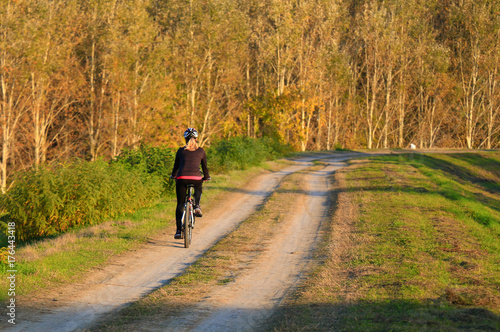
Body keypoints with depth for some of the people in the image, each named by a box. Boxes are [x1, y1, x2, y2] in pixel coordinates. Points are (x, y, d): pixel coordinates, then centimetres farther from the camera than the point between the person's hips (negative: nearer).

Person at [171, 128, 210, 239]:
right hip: (196, 178, 0)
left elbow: (176, 166, 25)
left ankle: (179, 231, 9)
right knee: (198, 189, 37)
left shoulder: (181, 151, 16)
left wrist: (173, 176, 45)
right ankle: (197, 206, 10)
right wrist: (206, 177, 44)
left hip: (182, 178, 0)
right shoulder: (201, 151, 15)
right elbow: (205, 166, 25)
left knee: (180, 204, 13)